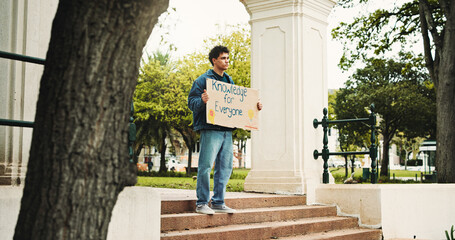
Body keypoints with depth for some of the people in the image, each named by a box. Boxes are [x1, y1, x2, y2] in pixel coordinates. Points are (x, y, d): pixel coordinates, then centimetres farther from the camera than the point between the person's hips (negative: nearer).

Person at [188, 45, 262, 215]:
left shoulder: (229, 81, 21)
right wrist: (202, 101, -27)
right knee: (206, 166, -7)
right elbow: (191, 101, -6)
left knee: (225, 168, 8)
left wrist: (254, 107, 14)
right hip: (210, 129, -7)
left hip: (227, 131, 7)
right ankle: (202, 203, 1)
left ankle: (218, 202, 16)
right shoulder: (203, 79, 0)